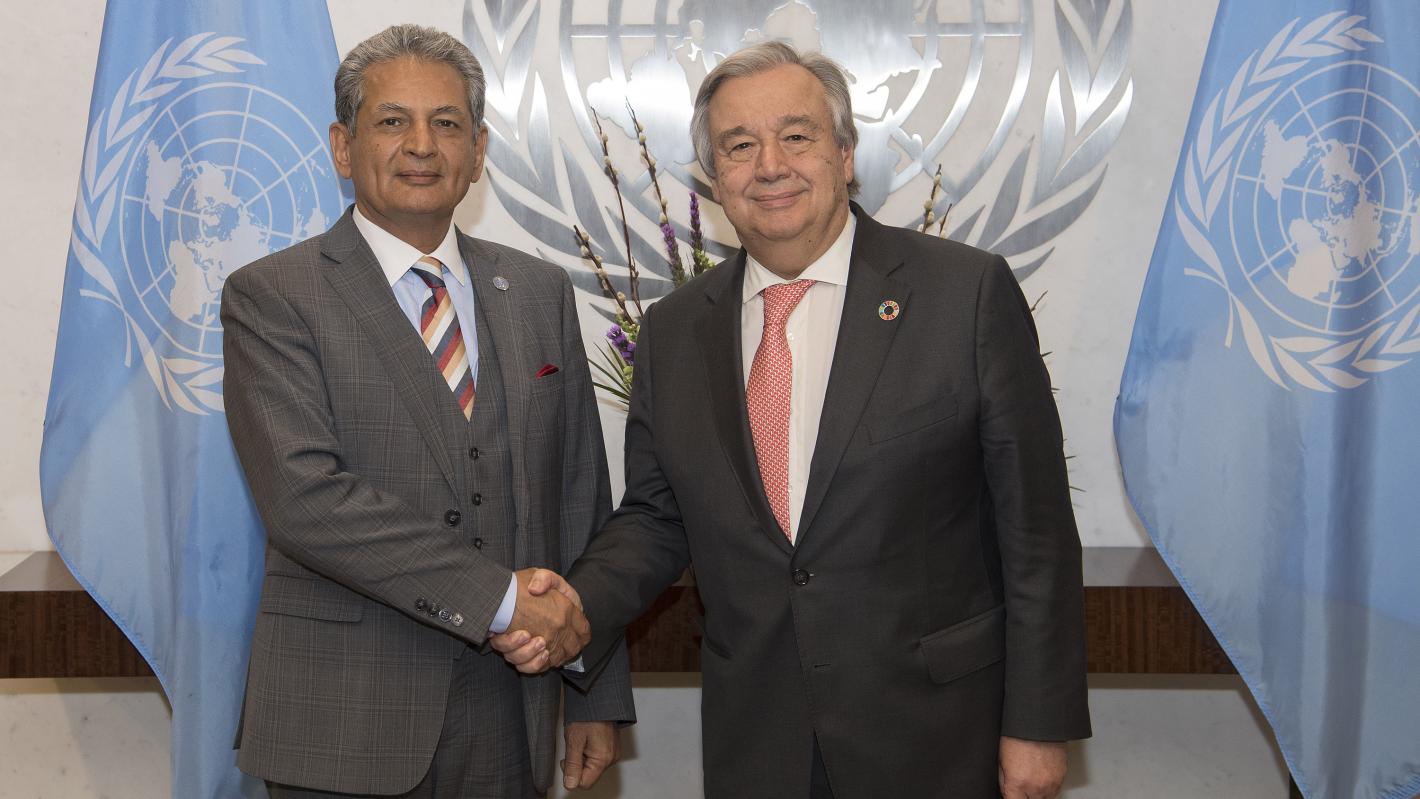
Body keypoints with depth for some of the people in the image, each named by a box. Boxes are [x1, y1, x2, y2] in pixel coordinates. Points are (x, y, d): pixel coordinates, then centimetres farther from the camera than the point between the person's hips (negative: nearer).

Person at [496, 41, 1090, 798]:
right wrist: (580, 606, -10)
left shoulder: (967, 293, -9)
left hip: (935, 736, -3)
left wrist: (1039, 722, -7)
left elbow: (1036, 527, -8)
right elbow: (654, 515, 9)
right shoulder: (673, 331, 3)